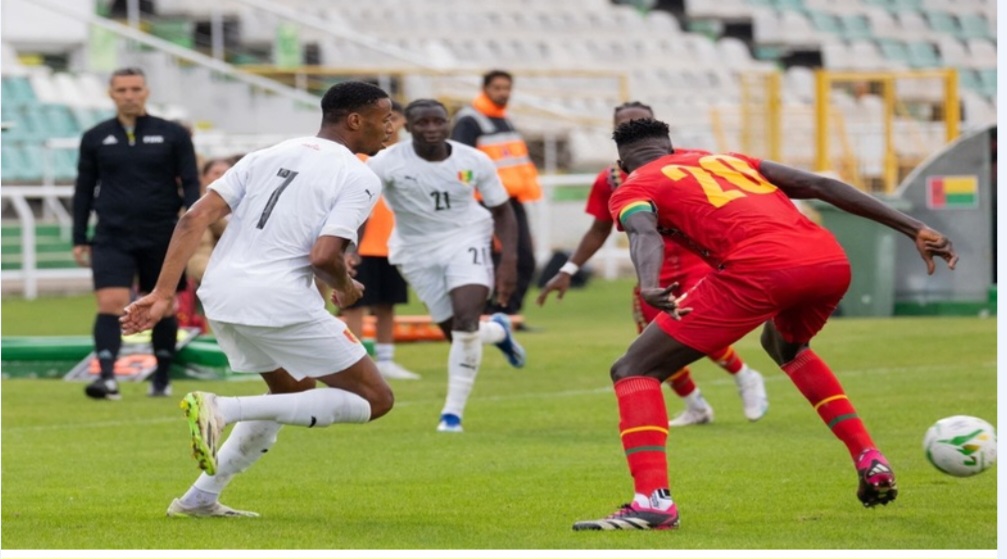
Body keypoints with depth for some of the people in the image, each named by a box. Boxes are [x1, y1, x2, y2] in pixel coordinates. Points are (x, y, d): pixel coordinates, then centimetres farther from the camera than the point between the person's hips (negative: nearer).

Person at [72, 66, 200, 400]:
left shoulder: (172, 135, 3)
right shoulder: (95, 138, 7)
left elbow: (190, 184, 3)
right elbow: (84, 190, 13)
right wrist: (79, 240, 9)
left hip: (161, 238, 0)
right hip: (112, 238, 0)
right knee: (110, 304, -16)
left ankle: (163, 379, 24)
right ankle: (107, 377, -26)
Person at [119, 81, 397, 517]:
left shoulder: (267, 156, 16)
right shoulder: (358, 178, -3)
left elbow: (194, 219, 6)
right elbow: (324, 256, -16)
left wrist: (163, 293, 5)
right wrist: (345, 288, 6)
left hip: (220, 295, 8)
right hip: (281, 301, -8)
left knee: (293, 392, 30)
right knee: (374, 399, 3)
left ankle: (199, 499, 25)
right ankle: (224, 410, -12)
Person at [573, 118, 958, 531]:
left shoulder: (632, 190, 19)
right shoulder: (731, 161, 34)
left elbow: (644, 232, -5)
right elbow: (821, 186, 24)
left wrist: (649, 287, -26)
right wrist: (915, 230, 20)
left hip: (759, 267, -6)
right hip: (832, 261, 6)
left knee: (635, 371, 5)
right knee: (786, 346, 39)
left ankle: (653, 500, -15)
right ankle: (871, 462, 31)